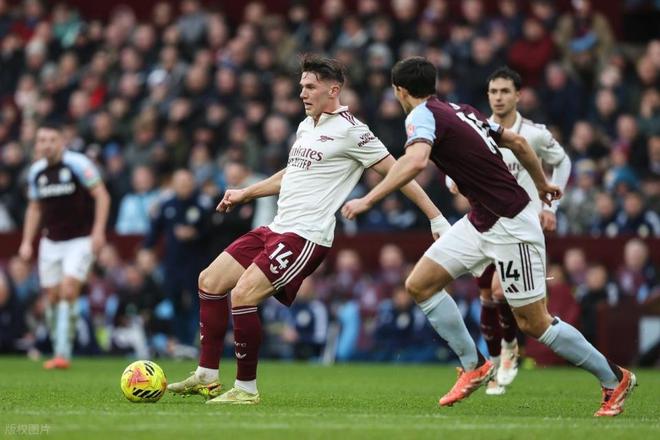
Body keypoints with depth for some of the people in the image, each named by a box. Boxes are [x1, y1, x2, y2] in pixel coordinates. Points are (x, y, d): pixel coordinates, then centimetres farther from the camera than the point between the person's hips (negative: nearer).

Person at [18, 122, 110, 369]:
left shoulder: (78, 164, -11)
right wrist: (27, 241, 10)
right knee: (53, 297, 3)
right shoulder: (36, 172, 6)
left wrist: (98, 230, -18)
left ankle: (63, 353, -19)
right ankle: (58, 352, 14)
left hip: (80, 239, -5)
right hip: (51, 242, 5)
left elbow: (102, 196, -9)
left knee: (68, 291, -18)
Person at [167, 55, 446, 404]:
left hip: (305, 236, -9)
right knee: (210, 281, 8)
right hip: (277, 229, 9)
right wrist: (245, 194, 34)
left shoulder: (350, 131, -9)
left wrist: (436, 218, -13)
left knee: (242, 295, -21)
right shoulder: (305, 126, 16)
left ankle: (246, 388, -8)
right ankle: (207, 377, 14)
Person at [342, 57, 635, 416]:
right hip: (480, 222, 9)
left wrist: (368, 200, -35)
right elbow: (518, 142, 17)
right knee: (419, 284, 4)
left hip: (510, 226, -9)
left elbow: (416, 160, -36)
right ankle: (474, 366, 10)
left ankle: (614, 378, 12)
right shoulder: (461, 110, 11)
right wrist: (541, 184, 32)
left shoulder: (422, 115, -14)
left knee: (534, 323, -2)